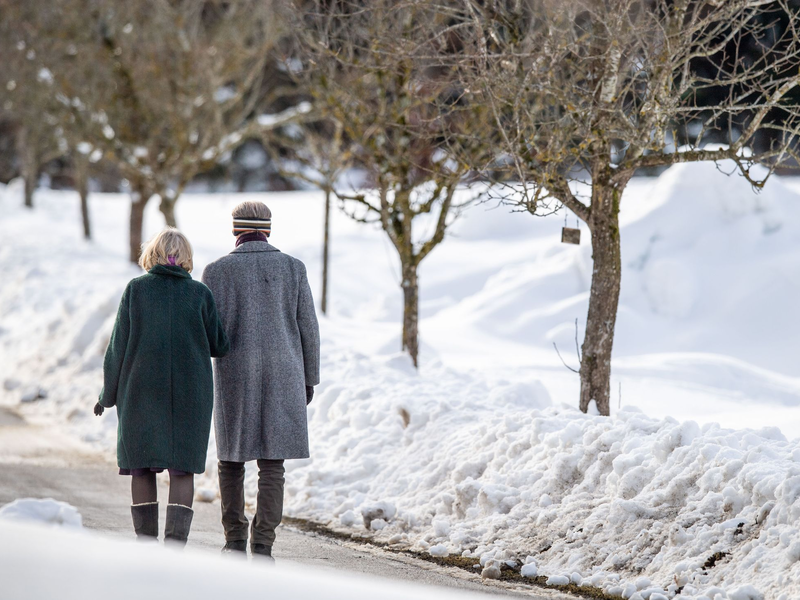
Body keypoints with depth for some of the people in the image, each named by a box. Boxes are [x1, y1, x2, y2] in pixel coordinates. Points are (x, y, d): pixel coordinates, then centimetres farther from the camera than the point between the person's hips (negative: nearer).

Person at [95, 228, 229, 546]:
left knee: (141, 468, 8)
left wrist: (108, 394, 8)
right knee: (182, 471, 3)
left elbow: (118, 345, 0)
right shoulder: (200, 293, -1)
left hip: (141, 391, 0)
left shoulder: (136, 289, -1)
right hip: (190, 395, 0)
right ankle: (175, 544, -10)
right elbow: (219, 346, 4)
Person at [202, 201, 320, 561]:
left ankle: (235, 541, 15)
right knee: (272, 461, 1)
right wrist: (309, 378, 12)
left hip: (235, 378, 0)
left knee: (232, 456, 15)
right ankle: (263, 545, -8)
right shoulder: (293, 268, 1)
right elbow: (307, 327, 3)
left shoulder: (218, 271, -3)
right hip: (282, 376, 1)